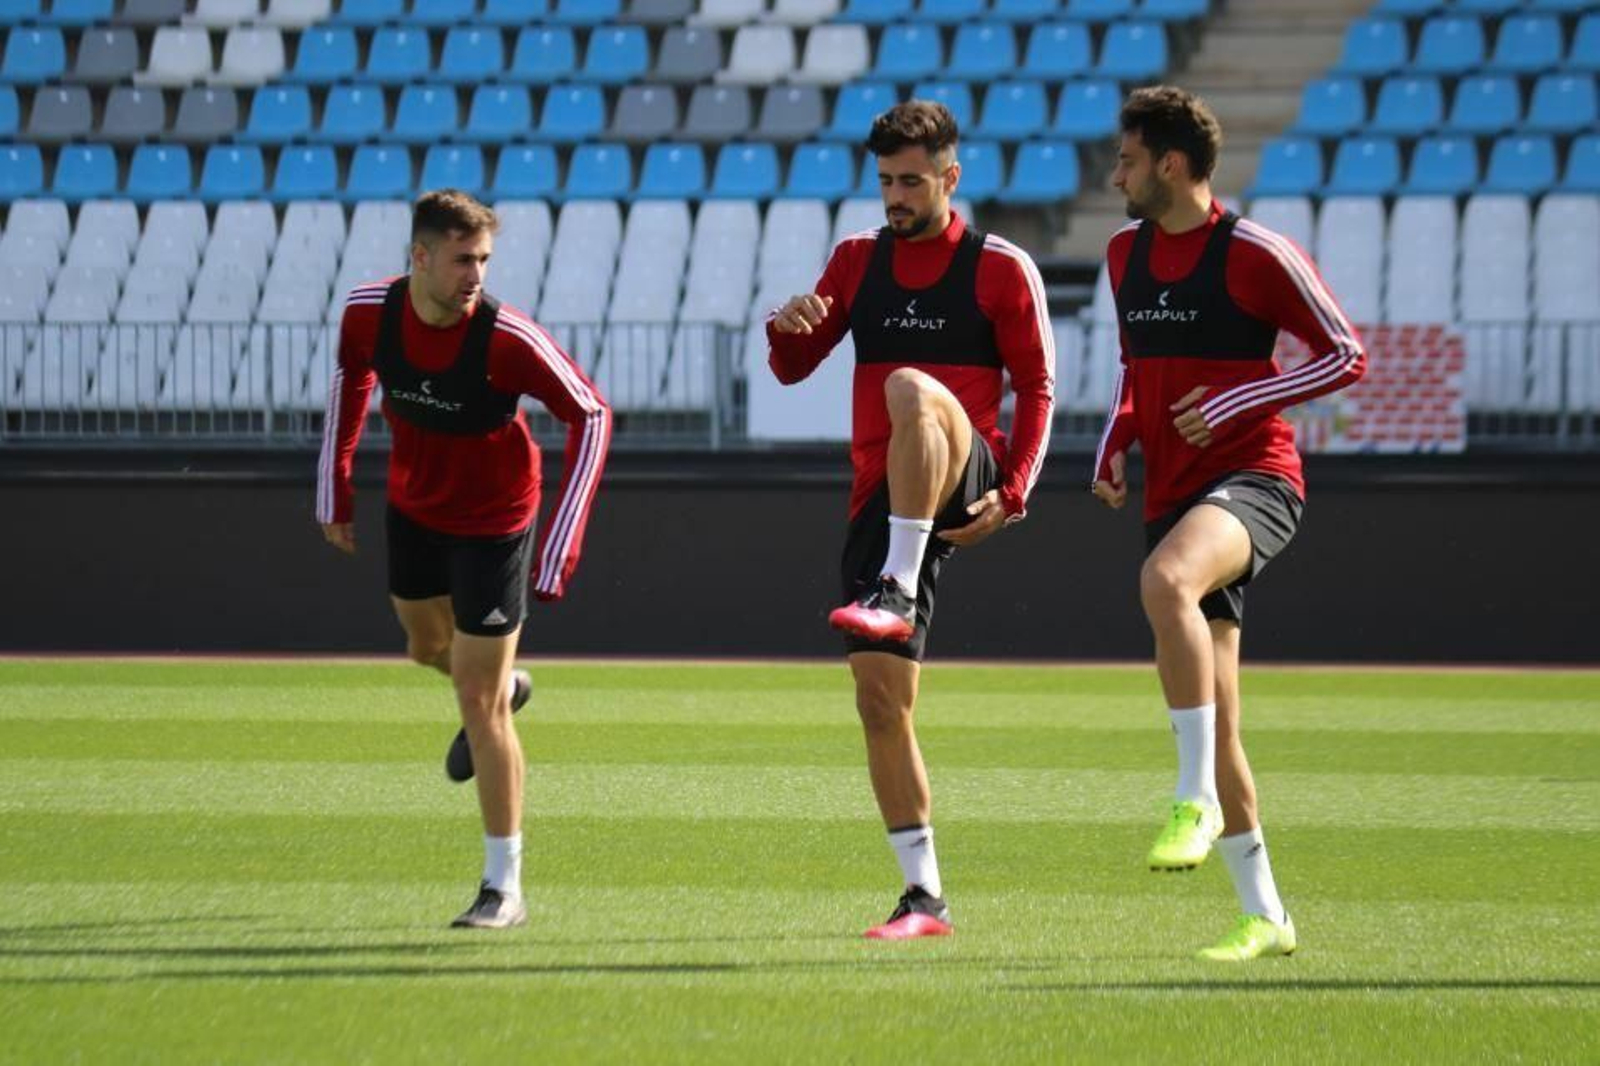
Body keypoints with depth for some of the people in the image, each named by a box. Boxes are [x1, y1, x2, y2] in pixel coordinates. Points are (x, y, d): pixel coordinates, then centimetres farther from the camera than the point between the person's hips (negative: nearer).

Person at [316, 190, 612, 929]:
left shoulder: (508, 338, -30)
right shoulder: (369, 312, -17)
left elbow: (591, 416, -22)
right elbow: (351, 375, 6)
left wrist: (561, 543, -27)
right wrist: (335, 487, 7)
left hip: (492, 525, -5)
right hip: (412, 509, 5)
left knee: (481, 703, -6)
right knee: (428, 646, 27)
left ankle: (504, 888, 4)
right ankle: (504, 686, 64)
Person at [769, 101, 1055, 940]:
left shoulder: (1001, 268, 2)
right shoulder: (859, 258, 15)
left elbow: (1037, 388, 3)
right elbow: (793, 368, 15)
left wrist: (1012, 493, -10)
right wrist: (787, 327, -9)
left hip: (962, 485, -5)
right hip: (880, 498, 5)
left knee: (910, 388, -37)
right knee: (879, 698, -1)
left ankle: (896, 590, -42)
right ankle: (924, 896, 5)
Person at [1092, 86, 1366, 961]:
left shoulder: (1254, 254, -8)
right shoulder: (1126, 254, 13)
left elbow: (1346, 357, -6)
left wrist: (1231, 402, -14)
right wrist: (1114, 448, 9)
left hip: (1252, 478, -8)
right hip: (1172, 494, 8)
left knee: (1164, 578, -39)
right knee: (1213, 719, 6)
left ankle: (1199, 802, -35)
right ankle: (1263, 917, 14)